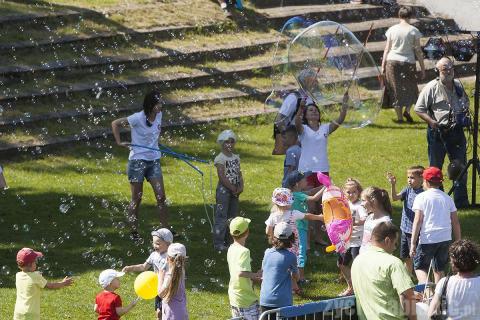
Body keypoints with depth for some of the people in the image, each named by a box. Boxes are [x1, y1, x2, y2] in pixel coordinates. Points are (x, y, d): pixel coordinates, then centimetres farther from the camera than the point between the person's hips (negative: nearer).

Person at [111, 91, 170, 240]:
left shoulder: (158, 116, 1)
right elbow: (115, 123, -12)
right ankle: (134, 231, 13)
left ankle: (165, 229, 5)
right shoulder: (138, 118, -17)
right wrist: (119, 142, -16)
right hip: (138, 160, -5)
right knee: (136, 199, 3)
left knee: (161, 196, 0)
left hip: (154, 160, 5)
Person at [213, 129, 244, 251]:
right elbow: (222, 177, -16)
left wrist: (240, 187, -6)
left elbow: (239, 173, 10)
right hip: (223, 189, -7)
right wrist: (233, 188, -15)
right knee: (221, 217, -7)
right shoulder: (220, 158, -11)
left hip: (234, 190, 7)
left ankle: (229, 240, 19)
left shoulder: (236, 158, 11)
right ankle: (219, 243, -6)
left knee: (233, 216, 11)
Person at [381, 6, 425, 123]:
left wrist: (383, 66, 8)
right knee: (410, 88, 15)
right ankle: (407, 110, -7)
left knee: (396, 89, 9)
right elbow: (418, 51, -2)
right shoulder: (413, 31, -4)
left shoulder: (392, 30, 2)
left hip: (392, 62, 2)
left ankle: (399, 116, 9)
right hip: (408, 62, -2)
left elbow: (387, 49, 3)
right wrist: (423, 68, 4)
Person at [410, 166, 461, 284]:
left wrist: (413, 243, -11)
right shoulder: (447, 198, 11)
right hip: (445, 239, 4)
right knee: (439, 269, 17)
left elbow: (418, 220, -10)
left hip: (427, 239, -4)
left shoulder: (421, 197, -2)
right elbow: (455, 222, 10)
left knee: (420, 267, 5)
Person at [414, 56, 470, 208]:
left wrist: (464, 113, 3)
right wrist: (432, 122, -21)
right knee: (435, 168, 7)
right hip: (437, 133, -5)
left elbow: (466, 102, 24)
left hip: (456, 131, 5)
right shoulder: (431, 88, -11)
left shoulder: (458, 85, 6)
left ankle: (461, 201, 19)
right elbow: (419, 109, -9)